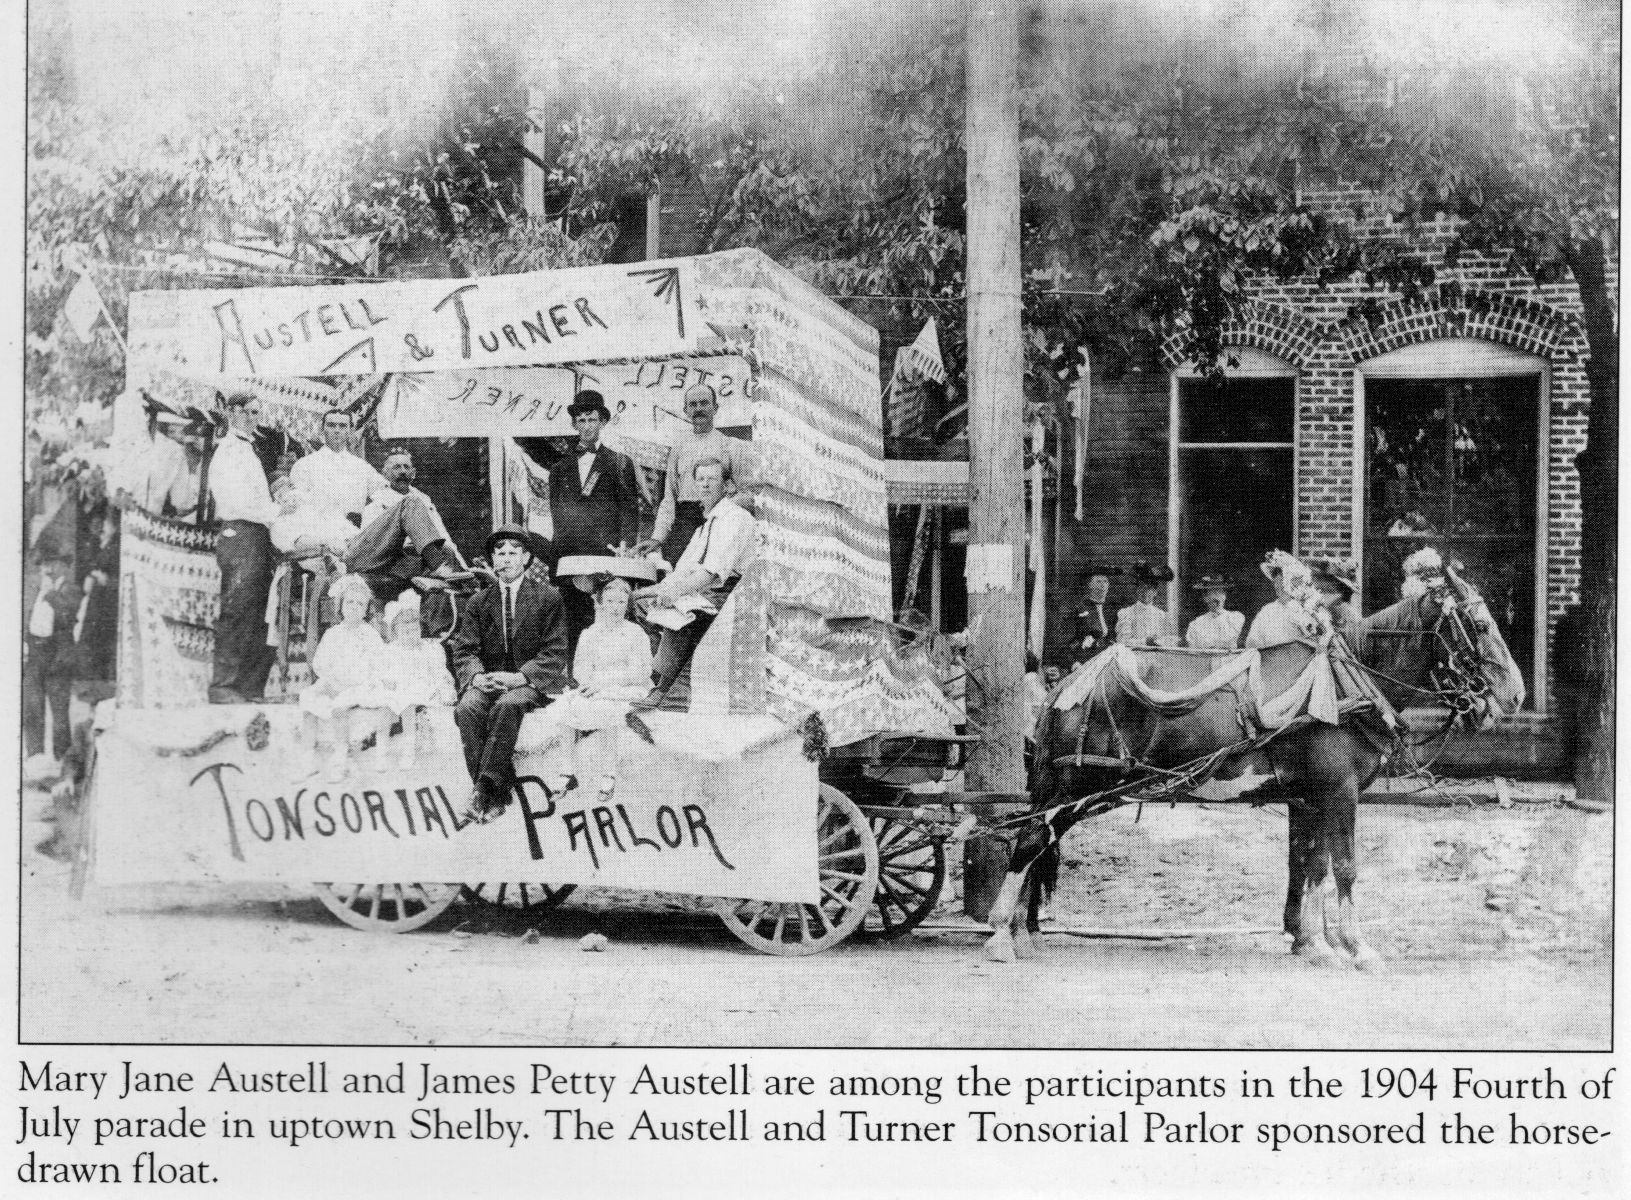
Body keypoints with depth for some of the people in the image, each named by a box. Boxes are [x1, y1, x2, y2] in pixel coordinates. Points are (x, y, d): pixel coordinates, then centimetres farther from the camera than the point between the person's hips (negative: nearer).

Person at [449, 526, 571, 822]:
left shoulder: (548, 597, 3)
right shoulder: (479, 602, 13)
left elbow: (555, 653, -3)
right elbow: (464, 650, 7)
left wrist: (520, 676, -19)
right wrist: (476, 676, -16)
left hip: (533, 682, -3)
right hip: (488, 681, 3)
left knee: (507, 706, -36)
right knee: (466, 709, -30)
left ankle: (486, 786, -33)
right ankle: (498, 791, -30)